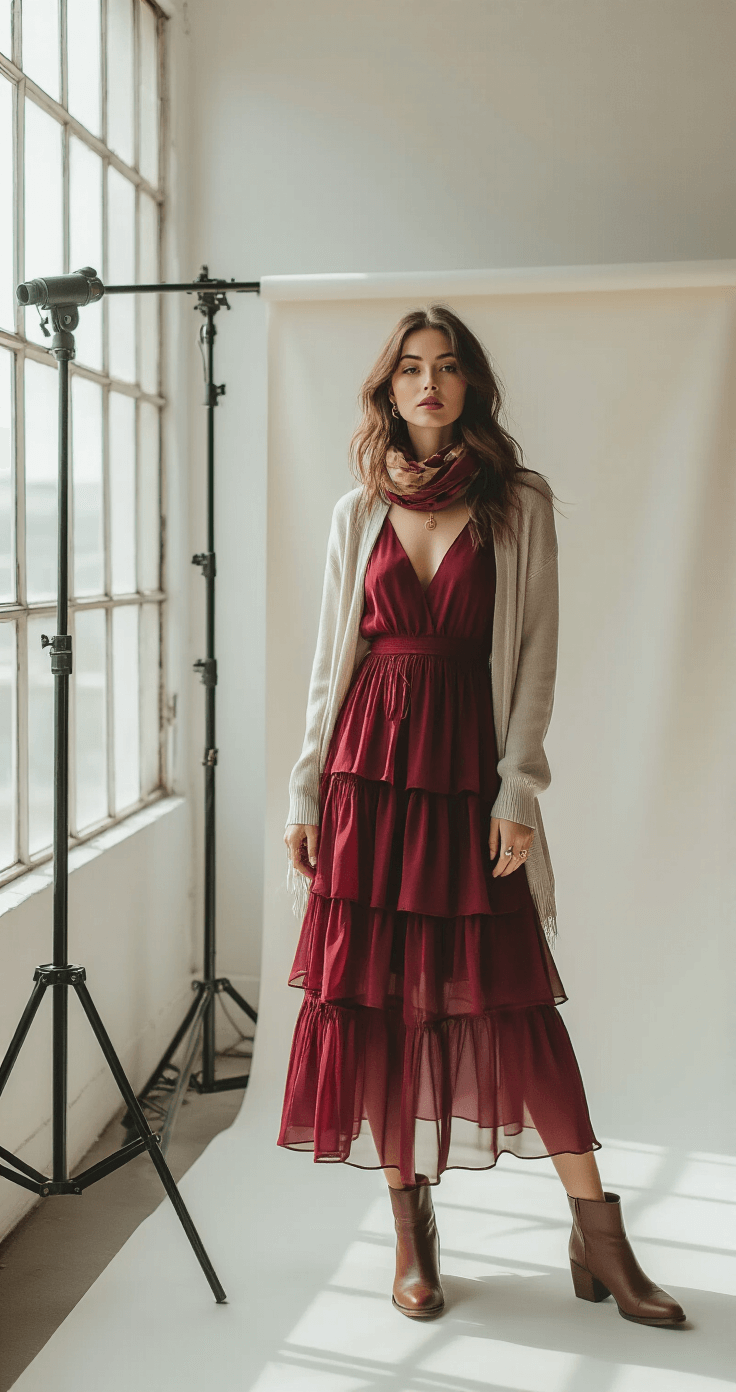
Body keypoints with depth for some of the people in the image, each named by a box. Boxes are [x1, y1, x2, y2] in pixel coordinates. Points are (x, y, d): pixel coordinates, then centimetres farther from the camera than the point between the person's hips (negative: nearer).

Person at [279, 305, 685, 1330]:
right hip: (368, 769, 2)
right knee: (374, 996, 3)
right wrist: (305, 792, 5)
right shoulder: (359, 511, 10)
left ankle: (598, 1238, 12)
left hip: (469, 769, -2)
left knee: (512, 999, -1)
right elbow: (330, 659, 10)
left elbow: (536, 654, 0)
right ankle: (412, 1230, 18)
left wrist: (518, 787, -9)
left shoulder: (521, 504, 4)